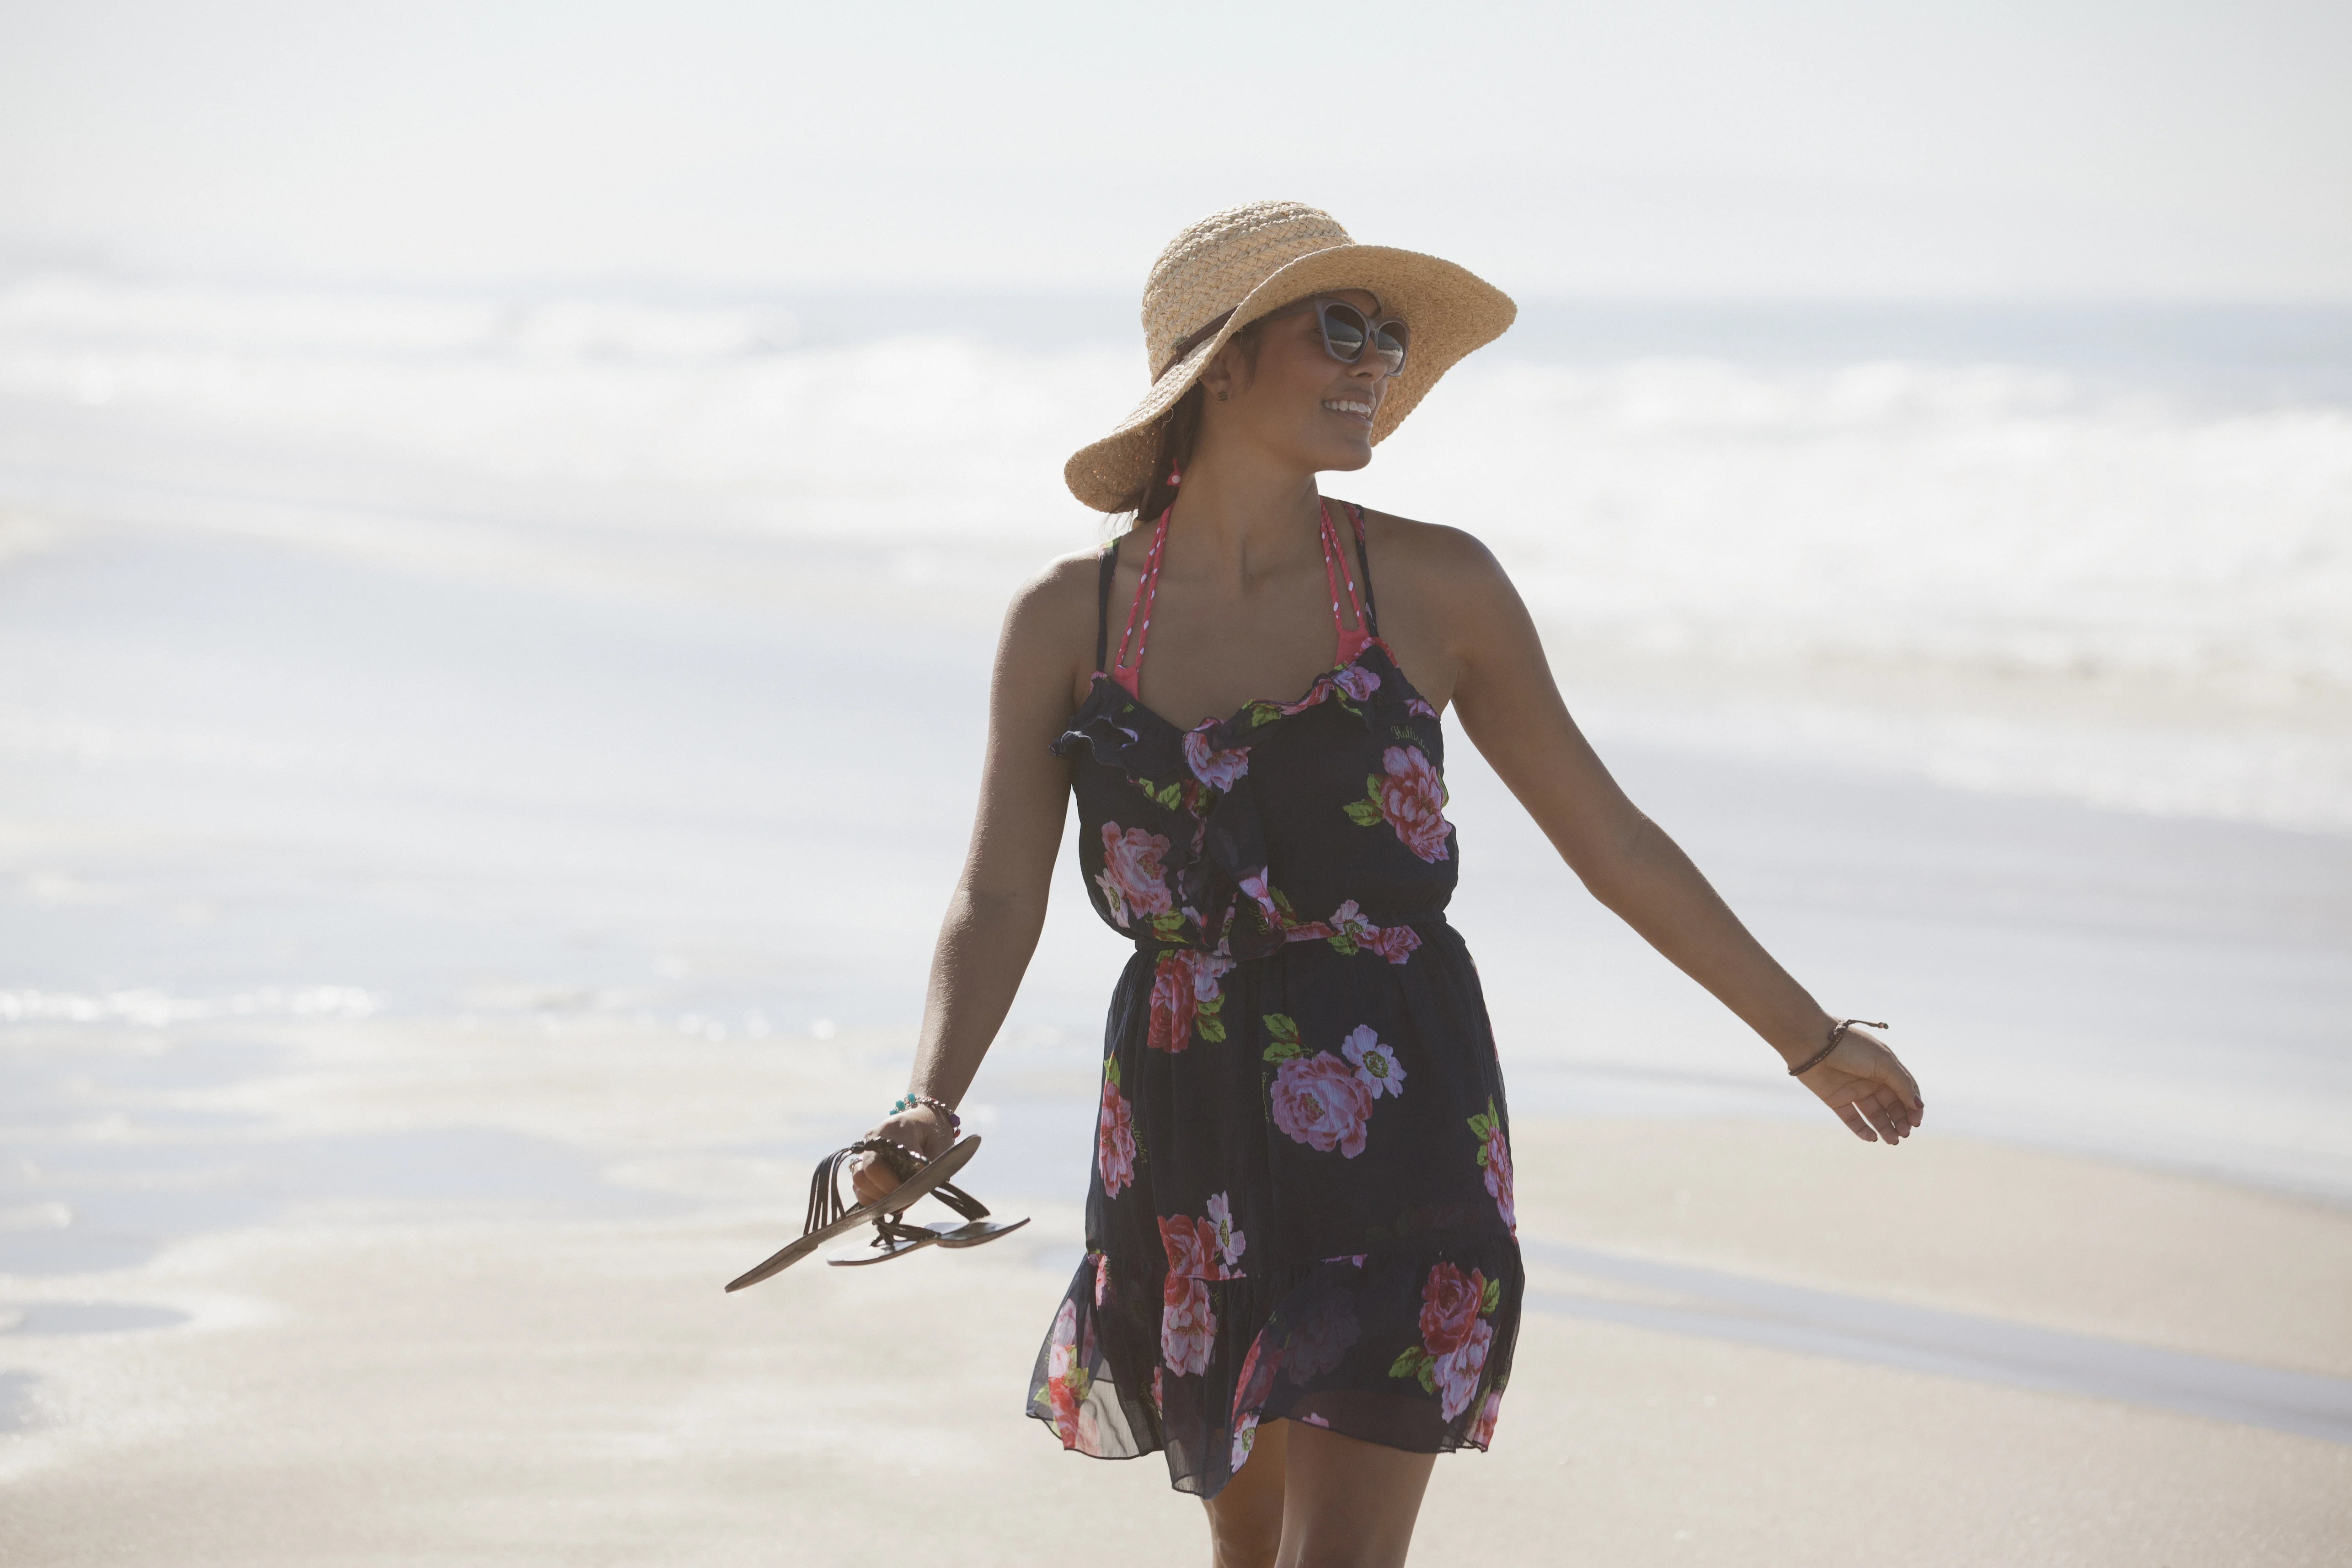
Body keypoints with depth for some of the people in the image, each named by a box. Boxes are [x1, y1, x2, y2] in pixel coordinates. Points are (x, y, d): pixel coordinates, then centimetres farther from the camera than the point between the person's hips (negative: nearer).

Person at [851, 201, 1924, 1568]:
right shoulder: (1070, 621, 0)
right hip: (1186, 1144, 2)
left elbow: (1611, 841, 6)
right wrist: (930, 1107, -22)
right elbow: (999, 897, -4)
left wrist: (1810, 1039, 12)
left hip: (1393, 1125, -2)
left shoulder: (1434, 587, -3)